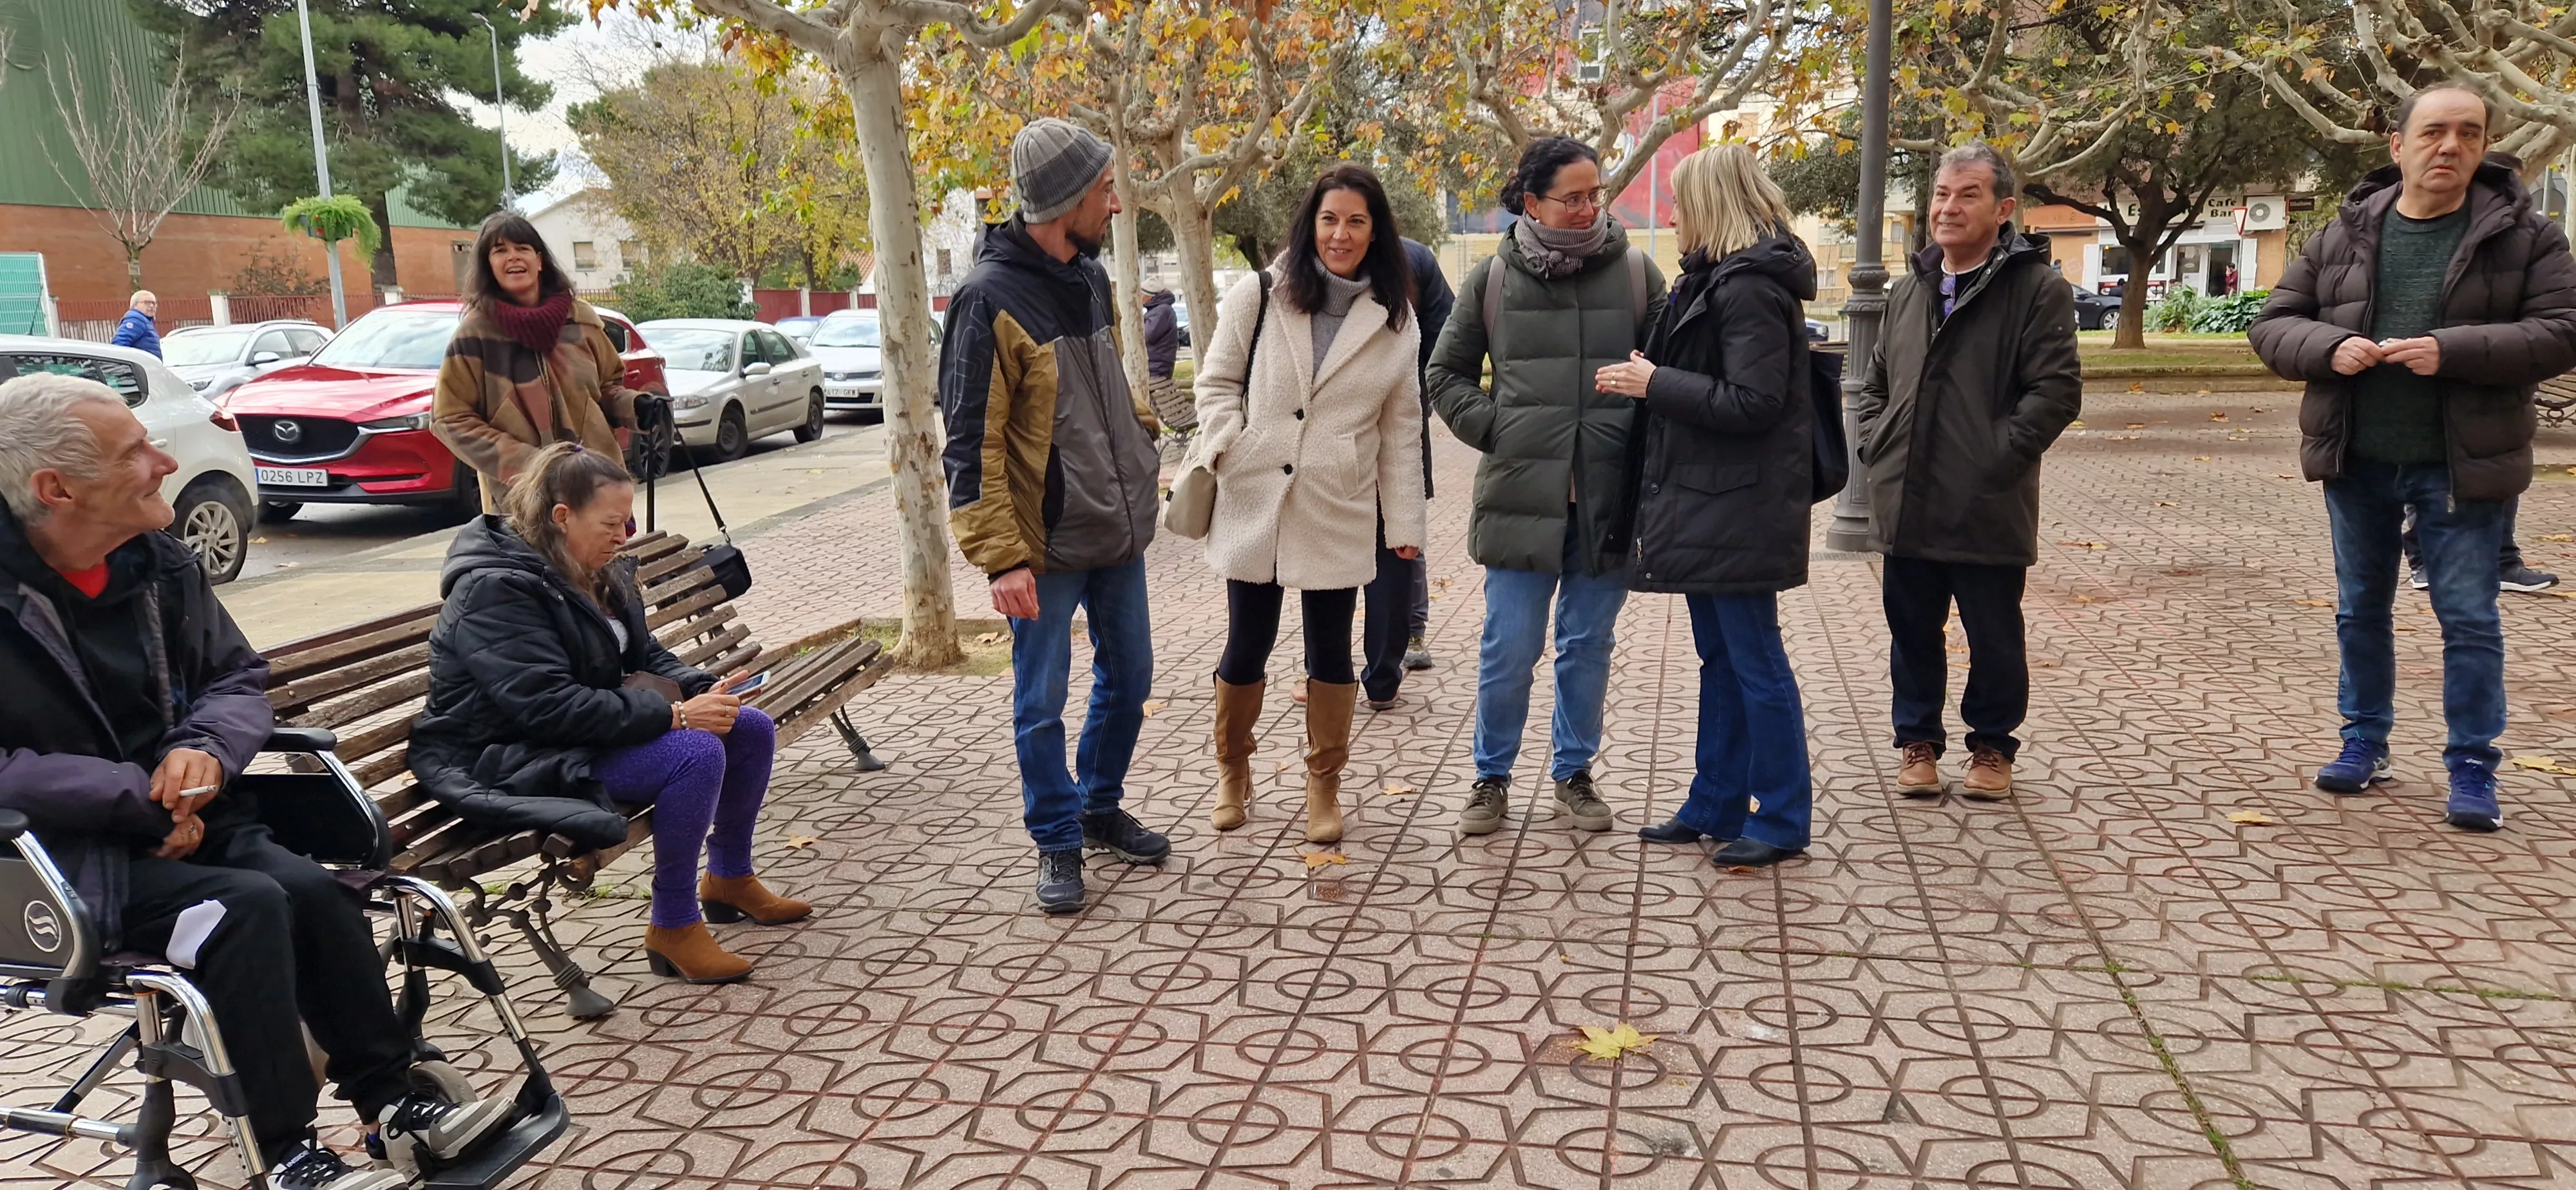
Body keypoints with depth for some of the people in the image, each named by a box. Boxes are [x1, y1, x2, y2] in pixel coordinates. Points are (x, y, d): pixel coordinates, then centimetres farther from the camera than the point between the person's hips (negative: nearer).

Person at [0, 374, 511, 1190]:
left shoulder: (159, 562, 3)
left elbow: (239, 680, 10)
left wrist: (204, 747, -12)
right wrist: (137, 800, -23)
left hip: (176, 817, 5)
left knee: (314, 890, -21)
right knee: (247, 905, -28)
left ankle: (392, 1101, -9)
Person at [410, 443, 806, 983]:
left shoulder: (596, 572, 8)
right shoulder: (494, 591, -22)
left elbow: (645, 655, 14)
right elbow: (550, 708, -30)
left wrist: (703, 689, -8)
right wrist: (674, 715, -31)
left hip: (594, 728, 10)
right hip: (517, 761, -10)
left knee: (753, 731, 3)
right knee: (696, 752, -30)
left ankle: (729, 878, 21)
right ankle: (674, 928, -18)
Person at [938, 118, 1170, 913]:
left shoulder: (1091, 276, 8)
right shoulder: (990, 298, -16)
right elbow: (971, 441, -17)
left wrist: (1142, 448, 15)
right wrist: (1002, 556, -21)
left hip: (1119, 527, 8)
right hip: (1047, 544, -7)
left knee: (1128, 679, 17)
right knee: (1042, 703, 4)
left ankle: (1101, 810, 36)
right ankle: (1058, 842, 20)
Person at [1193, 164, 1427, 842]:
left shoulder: (1394, 320, 5)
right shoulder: (1258, 296, 0)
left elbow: (1401, 429, 6)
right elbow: (1218, 383, 6)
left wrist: (1403, 525, 4)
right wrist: (1228, 451, -12)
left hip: (1339, 515, 1)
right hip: (1254, 505, -1)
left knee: (1331, 651, 8)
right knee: (1246, 647, 7)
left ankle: (1324, 787, 24)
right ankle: (1232, 771, 29)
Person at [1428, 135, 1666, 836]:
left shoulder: (1636, 274, 4)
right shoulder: (1493, 279, 3)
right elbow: (1446, 375, 11)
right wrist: (1494, 429, -2)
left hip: (1608, 498, 1)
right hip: (1520, 496, -1)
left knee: (1589, 647, 12)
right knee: (1508, 651, 4)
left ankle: (1574, 773, 29)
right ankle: (1492, 777, 22)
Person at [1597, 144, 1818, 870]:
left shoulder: (1750, 288, -16)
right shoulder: (1716, 278, 15)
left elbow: (1752, 403, -22)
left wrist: (1654, 384, -16)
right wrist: (1655, 380, 8)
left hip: (1737, 509, -10)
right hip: (1703, 503, 10)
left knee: (1754, 661, -2)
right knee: (1719, 659, 15)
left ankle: (1782, 819, 10)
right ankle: (1716, 806, 25)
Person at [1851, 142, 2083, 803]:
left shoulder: (2038, 289, -6)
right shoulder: (1909, 290, 14)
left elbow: (2056, 391, -12)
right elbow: (1876, 383, 22)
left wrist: (1996, 459, -16)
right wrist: (1876, 447, 7)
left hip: (1988, 511, -5)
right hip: (1907, 506, 5)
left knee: (1994, 639, 8)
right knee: (1913, 635, 13)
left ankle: (1992, 747, 24)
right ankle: (1919, 741, 27)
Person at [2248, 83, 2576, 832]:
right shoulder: (2344, 235, 3)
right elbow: (2272, 325, 4)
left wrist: (2453, 350, -23)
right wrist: (2330, 347, -17)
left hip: (2462, 463, -2)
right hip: (2356, 461, 3)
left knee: (2469, 619, 2)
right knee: (2360, 609, 13)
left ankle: (2472, 768, 13)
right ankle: (2365, 741, 27)